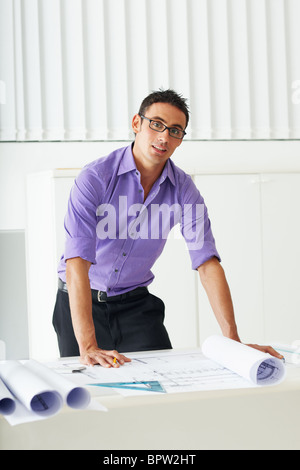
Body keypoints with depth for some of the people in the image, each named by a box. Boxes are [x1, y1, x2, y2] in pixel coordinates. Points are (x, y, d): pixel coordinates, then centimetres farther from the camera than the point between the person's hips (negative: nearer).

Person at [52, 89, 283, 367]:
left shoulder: (183, 190, -8)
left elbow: (207, 263, -13)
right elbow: (77, 262, -30)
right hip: (81, 301, -3)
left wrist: (232, 340, -25)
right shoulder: (95, 178, -21)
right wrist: (88, 346, -41)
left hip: (135, 302, 3)